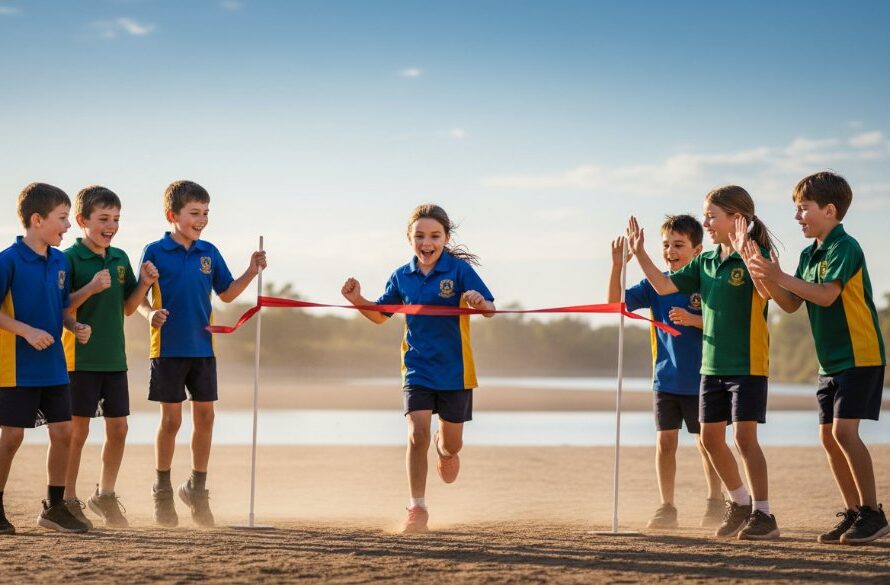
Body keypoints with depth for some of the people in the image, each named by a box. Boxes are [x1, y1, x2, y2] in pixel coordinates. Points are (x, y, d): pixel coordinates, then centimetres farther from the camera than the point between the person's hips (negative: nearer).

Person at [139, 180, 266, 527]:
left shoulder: (209, 253, 7)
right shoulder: (155, 252, -5)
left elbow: (226, 294, 13)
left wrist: (252, 271, 0)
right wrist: (150, 313, -24)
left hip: (203, 348, 4)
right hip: (168, 348, -4)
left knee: (204, 417, 5)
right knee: (171, 420, 2)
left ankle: (197, 488, 19)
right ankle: (162, 492, 16)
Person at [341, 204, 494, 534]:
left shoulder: (459, 269, -10)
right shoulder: (402, 277, 1)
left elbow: (490, 309, -11)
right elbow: (381, 315, 13)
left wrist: (478, 302, -34)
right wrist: (357, 300, -5)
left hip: (455, 370, -1)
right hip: (417, 368, 1)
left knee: (452, 443, 11)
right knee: (417, 434, -15)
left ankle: (444, 448, 50)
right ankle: (417, 508, -3)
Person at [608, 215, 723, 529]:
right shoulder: (655, 284, 3)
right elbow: (616, 302, -5)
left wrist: (691, 319, -25)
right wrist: (617, 267, -19)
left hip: (700, 379, -3)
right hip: (665, 378, 3)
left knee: (706, 442, 6)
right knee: (665, 441, 3)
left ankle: (715, 502, 22)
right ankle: (666, 507, 10)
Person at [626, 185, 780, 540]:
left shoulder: (755, 256, -11)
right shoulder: (705, 261, 10)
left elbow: (767, 291, -30)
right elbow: (665, 286, 11)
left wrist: (744, 252, -38)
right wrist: (640, 254, 3)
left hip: (748, 364, -7)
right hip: (712, 364, 8)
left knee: (744, 435, -11)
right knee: (711, 438, 10)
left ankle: (763, 514, -3)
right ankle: (740, 503, 27)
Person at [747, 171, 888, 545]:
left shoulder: (845, 247, -13)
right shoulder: (809, 255, 13)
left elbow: (826, 295, -24)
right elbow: (791, 304, 11)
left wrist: (781, 277, -22)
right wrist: (767, 280, -5)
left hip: (859, 356, -9)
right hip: (831, 360, 9)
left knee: (844, 430, -16)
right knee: (828, 436, 6)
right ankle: (853, 513, 14)